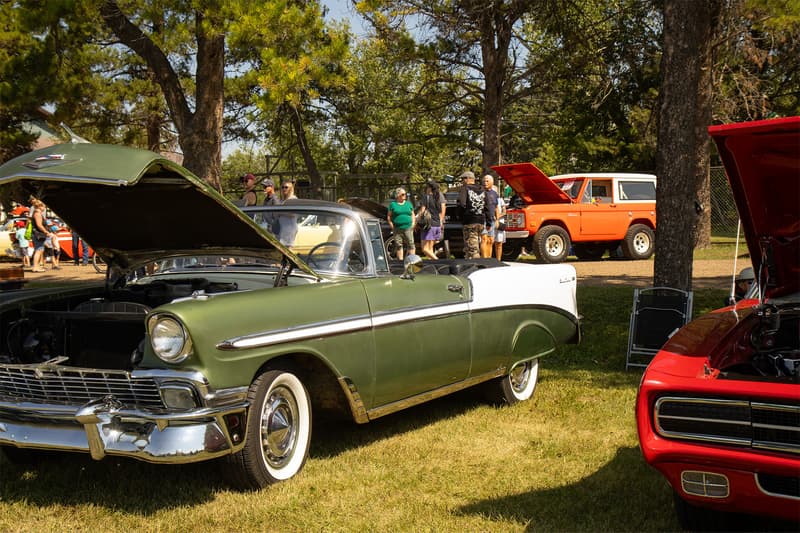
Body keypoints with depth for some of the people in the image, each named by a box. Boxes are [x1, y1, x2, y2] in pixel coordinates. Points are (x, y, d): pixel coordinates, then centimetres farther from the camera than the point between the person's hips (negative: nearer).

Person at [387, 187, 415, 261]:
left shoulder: (408, 203, 15)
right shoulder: (393, 204, 6)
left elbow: (413, 215, 19)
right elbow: (389, 217, 6)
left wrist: (413, 224, 5)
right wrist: (392, 227, -3)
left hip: (408, 228, 2)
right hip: (397, 229, -2)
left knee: (411, 244, -5)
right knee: (399, 245, 1)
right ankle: (400, 259, 8)